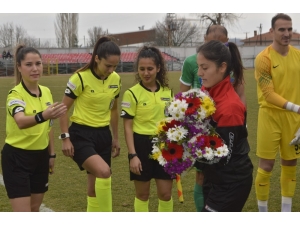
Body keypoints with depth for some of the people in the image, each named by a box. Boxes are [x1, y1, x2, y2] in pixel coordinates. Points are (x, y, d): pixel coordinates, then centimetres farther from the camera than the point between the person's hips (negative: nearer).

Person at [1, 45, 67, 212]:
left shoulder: (47, 92, 3)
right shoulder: (15, 94, -19)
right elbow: (21, 122, -40)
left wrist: (52, 154, 13)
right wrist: (42, 116, -58)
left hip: (40, 156, 7)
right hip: (17, 158, -7)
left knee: (35, 210, 17)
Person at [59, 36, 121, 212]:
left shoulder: (116, 79, 2)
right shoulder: (80, 78, -15)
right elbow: (64, 108, -8)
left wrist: (115, 138, 18)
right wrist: (65, 138, -12)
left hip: (103, 134, 6)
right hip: (81, 135, -6)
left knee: (96, 183, 10)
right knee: (104, 172, -27)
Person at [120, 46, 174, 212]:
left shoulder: (167, 91, 4)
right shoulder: (132, 93, -9)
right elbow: (128, 127, -9)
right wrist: (132, 155, -15)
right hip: (142, 145, -3)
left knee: (165, 193, 6)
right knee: (142, 194, 8)